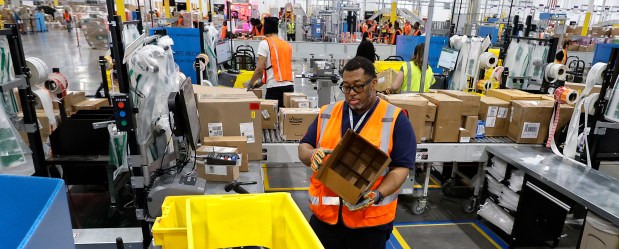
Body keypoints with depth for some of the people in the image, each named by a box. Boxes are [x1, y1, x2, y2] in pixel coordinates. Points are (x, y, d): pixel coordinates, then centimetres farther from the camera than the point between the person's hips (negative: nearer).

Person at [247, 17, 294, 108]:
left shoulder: (265, 43, -1)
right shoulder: (287, 45, 17)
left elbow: (260, 68, -7)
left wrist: (251, 83, 10)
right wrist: (262, 82, 28)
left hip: (274, 87, -5)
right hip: (289, 86, 5)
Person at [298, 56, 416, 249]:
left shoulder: (395, 119, -6)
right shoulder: (327, 113, 5)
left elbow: (401, 167, -8)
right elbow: (303, 148, 8)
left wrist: (377, 195, -23)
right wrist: (312, 155, -15)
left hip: (371, 220, -3)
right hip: (324, 214, 3)